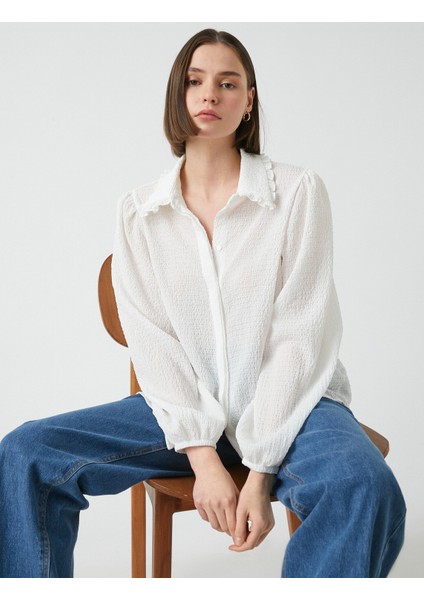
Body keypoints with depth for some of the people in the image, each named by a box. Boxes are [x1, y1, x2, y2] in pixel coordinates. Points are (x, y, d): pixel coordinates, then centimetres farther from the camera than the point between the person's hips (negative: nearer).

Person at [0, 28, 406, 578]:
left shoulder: (298, 191, -3)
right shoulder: (139, 212, 5)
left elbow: (300, 337, -8)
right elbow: (151, 342, -2)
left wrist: (260, 470, -16)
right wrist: (204, 457, -15)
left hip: (288, 404, -2)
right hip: (183, 408, 3)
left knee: (363, 486, -35)